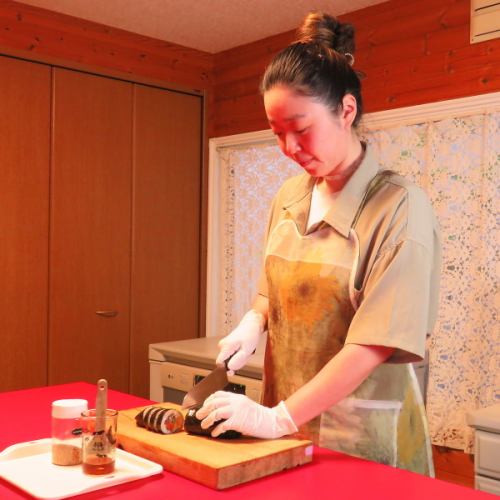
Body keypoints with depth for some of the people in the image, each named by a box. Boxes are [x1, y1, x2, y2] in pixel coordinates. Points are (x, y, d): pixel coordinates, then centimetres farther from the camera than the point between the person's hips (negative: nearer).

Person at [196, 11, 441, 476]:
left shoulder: (399, 206, -17)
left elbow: (373, 345, -21)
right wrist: (252, 323, -5)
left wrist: (279, 418, -22)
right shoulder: (289, 196, 2)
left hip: (360, 436, -5)